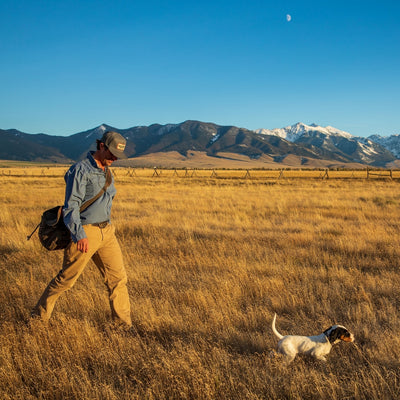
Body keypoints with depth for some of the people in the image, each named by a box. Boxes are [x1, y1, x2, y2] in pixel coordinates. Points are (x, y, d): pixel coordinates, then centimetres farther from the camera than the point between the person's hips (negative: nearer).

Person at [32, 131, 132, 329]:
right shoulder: (80, 170, -14)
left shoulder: (106, 171, 12)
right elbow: (71, 205, -22)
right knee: (66, 279, 5)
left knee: (118, 276, 4)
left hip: (106, 231, 7)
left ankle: (124, 323, 14)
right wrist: (79, 235, -34)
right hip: (85, 232, -7)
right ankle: (39, 316, 24)